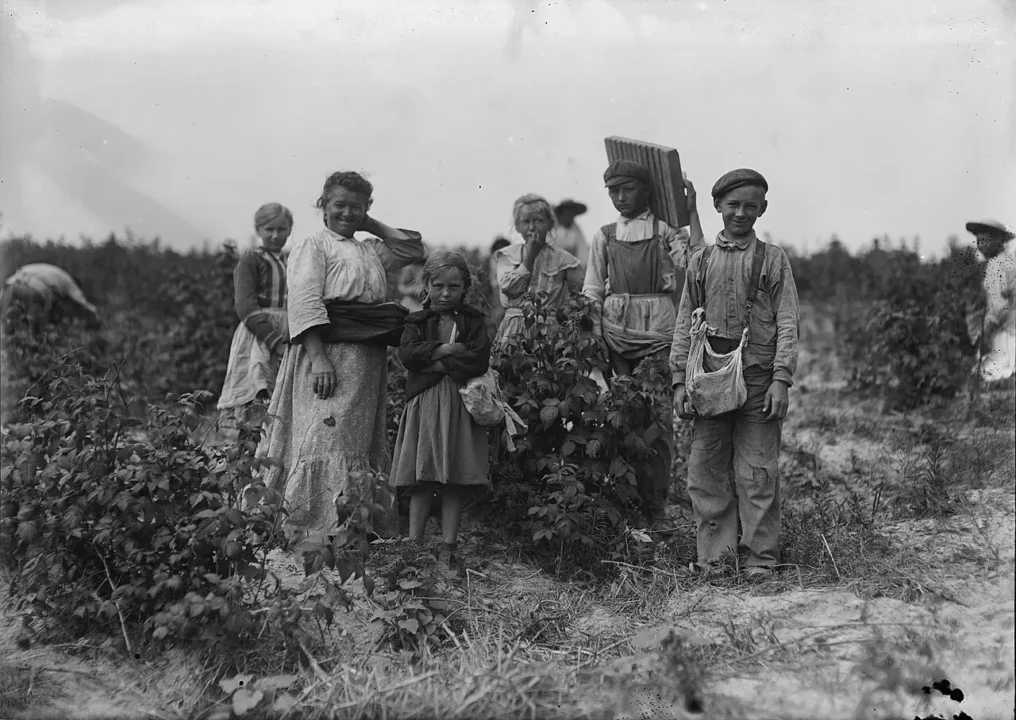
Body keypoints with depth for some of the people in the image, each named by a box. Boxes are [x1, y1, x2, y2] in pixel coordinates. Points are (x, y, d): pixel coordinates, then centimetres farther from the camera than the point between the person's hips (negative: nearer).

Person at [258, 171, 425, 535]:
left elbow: (413, 248, 17)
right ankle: (315, 531, -14)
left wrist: (370, 225, 15)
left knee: (365, 445, 8)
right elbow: (304, 303, -12)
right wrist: (318, 359, -23)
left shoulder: (371, 250, 21)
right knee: (326, 440, -13)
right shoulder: (313, 245, -1)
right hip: (328, 354, -7)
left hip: (369, 360, 8)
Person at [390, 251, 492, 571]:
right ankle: (413, 545, 4)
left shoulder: (474, 321, 7)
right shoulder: (416, 321, 9)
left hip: (460, 407, 0)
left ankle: (448, 548, 7)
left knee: (454, 485, 2)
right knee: (420, 483, 0)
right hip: (423, 405, 0)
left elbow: (479, 361, -8)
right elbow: (407, 354, -8)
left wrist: (437, 364, -10)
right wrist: (445, 349, -13)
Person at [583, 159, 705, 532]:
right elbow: (592, 291, 13)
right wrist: (593, 337, 1)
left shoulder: (666, 229, 5)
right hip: (616, 331, 2)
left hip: (658, 332, -2)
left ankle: (656, 509, -1)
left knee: (659, 417, -6)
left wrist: (691, 212, -10)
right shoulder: (604, 236, 13)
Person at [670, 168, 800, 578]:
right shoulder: (701, 261, 12)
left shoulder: (773, 260, 6)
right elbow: (684, 324, 12)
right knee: (706, 471, 3)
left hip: (758, 379, -2)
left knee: (757, 473, -1)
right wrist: (680, 379, 4)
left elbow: (788, 323, 1)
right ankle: (714, 556, 13)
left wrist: (781, 379, -9)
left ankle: (761, 557, 9)